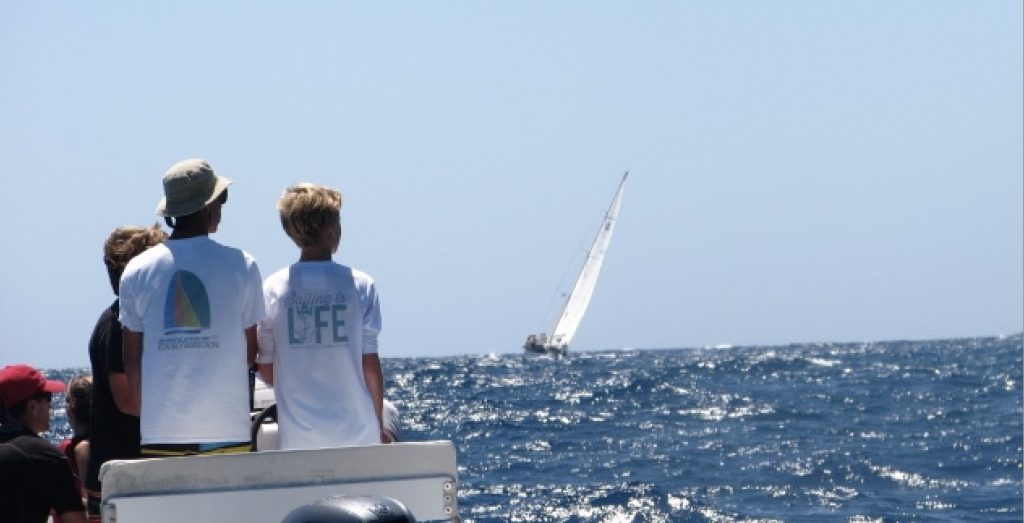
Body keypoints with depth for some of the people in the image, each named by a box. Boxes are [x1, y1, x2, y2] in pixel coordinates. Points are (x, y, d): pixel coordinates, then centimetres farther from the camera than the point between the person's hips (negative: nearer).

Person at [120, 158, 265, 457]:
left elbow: (131, 360, 8)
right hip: (227, 432, -2)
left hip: (160, 433, 2)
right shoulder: (241, 265, 0)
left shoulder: (136, 270, 5)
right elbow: (252, 353, 4)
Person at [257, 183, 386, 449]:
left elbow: (265, 369, 3)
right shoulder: (359, 285, -4)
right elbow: (370, 364, -3)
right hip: (356, 433, -1)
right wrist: (379, 426, 8)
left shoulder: (272, 288, 0)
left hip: (297, 437, 1)